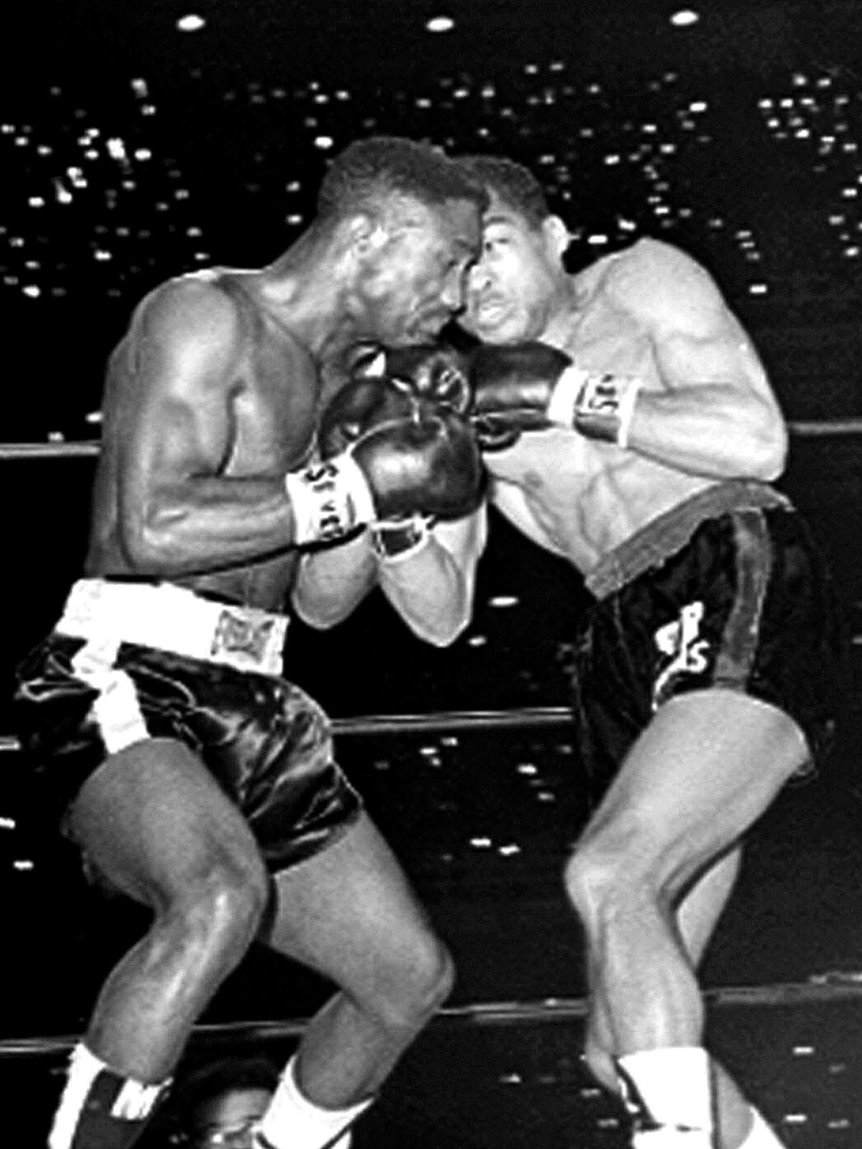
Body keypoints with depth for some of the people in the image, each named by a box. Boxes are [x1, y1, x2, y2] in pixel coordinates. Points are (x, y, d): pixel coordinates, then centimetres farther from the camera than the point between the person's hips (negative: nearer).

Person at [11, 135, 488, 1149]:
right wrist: (355, 489, -16)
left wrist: (399, 481, 10)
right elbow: (150, 529, -21)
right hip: (119, 687, -9)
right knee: (222, 897, -38)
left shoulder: (331, 372, 20)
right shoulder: (203, 315, -8)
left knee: (411, 975, 11)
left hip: (247, 711, 9)